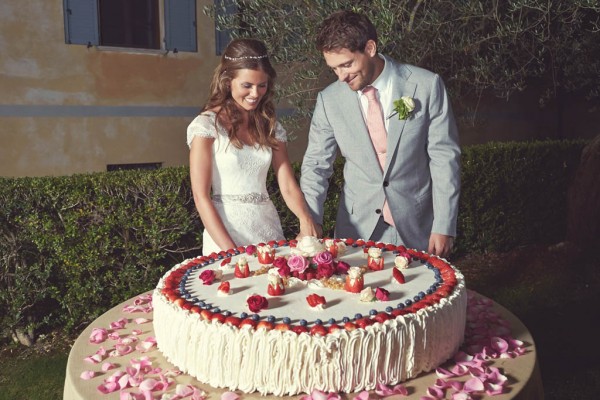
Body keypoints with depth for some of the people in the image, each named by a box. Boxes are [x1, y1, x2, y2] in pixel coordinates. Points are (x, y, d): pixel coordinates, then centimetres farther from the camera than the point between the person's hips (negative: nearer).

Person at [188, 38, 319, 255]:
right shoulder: (207, 125, -6)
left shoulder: (271, 127, 8)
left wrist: (305, 218, -19)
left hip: (269, 229, 4)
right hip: (225, 232, -4)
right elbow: (201, 196, -9)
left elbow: (288, 187, 1)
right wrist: (229, 250, -17)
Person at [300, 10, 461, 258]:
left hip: (416, 226, -1)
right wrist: (311, 221, -13)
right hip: (357, 228, 2)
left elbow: (444, 158, -7)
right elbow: (316, 165, 0)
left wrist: (444, 227, -10)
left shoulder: (426, 86, -10)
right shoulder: (329, 99, -5)